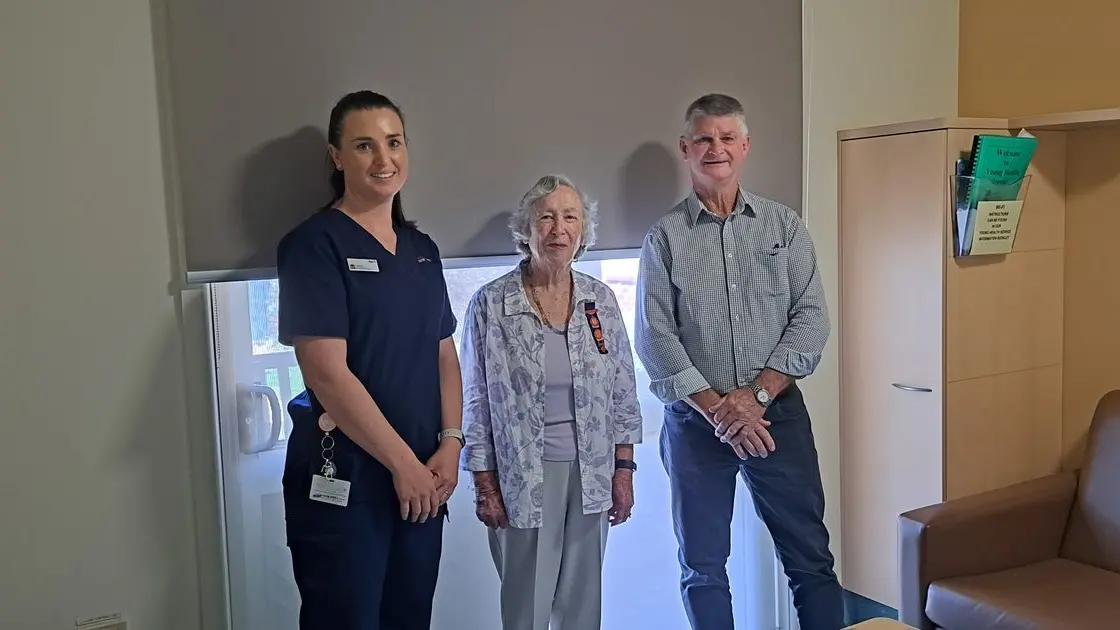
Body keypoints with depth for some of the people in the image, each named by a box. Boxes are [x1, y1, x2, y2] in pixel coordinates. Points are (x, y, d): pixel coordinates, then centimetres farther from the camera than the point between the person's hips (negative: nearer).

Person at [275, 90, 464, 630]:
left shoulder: (422, 249, 11)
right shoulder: (314, 244, -9)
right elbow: (327, 373, -17)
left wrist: (450, 443, -2)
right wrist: (403, 462, -13)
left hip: (424, 480, 6)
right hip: (342, 482, -6)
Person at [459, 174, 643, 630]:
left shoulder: (602, 300, 2)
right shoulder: (490, 304, -8)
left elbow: (623, 391, 7)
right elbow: (477, 403, -4)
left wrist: (624, 469, 4)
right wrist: (485, 485, -4)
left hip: (590, 474, 3)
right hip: (523, 476, -3)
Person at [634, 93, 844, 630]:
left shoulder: (783, 225, 5)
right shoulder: (665, 237, 1)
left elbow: (811, 318, -2)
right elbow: (654, 339, -5)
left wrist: (756, 394, -13)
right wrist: (717, 408, -13)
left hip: (777, 410, 1)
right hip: (695, 420, 0)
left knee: (810, 558, 7)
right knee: (702, 568, 11)